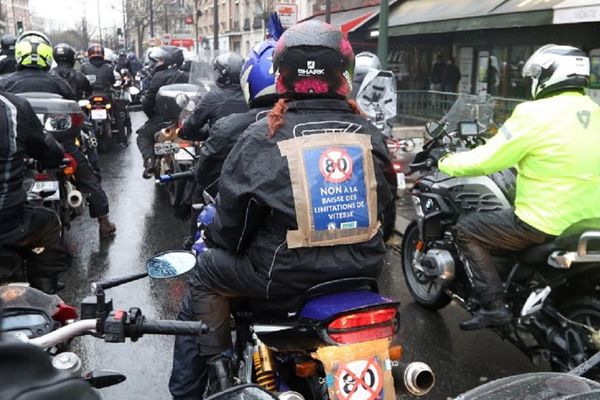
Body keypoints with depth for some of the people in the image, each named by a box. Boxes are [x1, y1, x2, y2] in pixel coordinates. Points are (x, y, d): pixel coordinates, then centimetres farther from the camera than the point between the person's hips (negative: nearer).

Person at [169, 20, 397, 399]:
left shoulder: (262, 138, -13)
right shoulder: (370, 134, 0)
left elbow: (233, 214, -5)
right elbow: (386, 205, 12)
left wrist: (219, 241, 18)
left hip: (285, 275, -4)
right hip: (362, 269, 5)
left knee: (206, 273, 18)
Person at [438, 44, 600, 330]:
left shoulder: (535, 114, -16)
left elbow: (487, 160, -12)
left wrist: (447, 163, 5)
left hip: (546, 224, -8)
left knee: (466, 231, 5)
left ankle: (493, 306, -3)